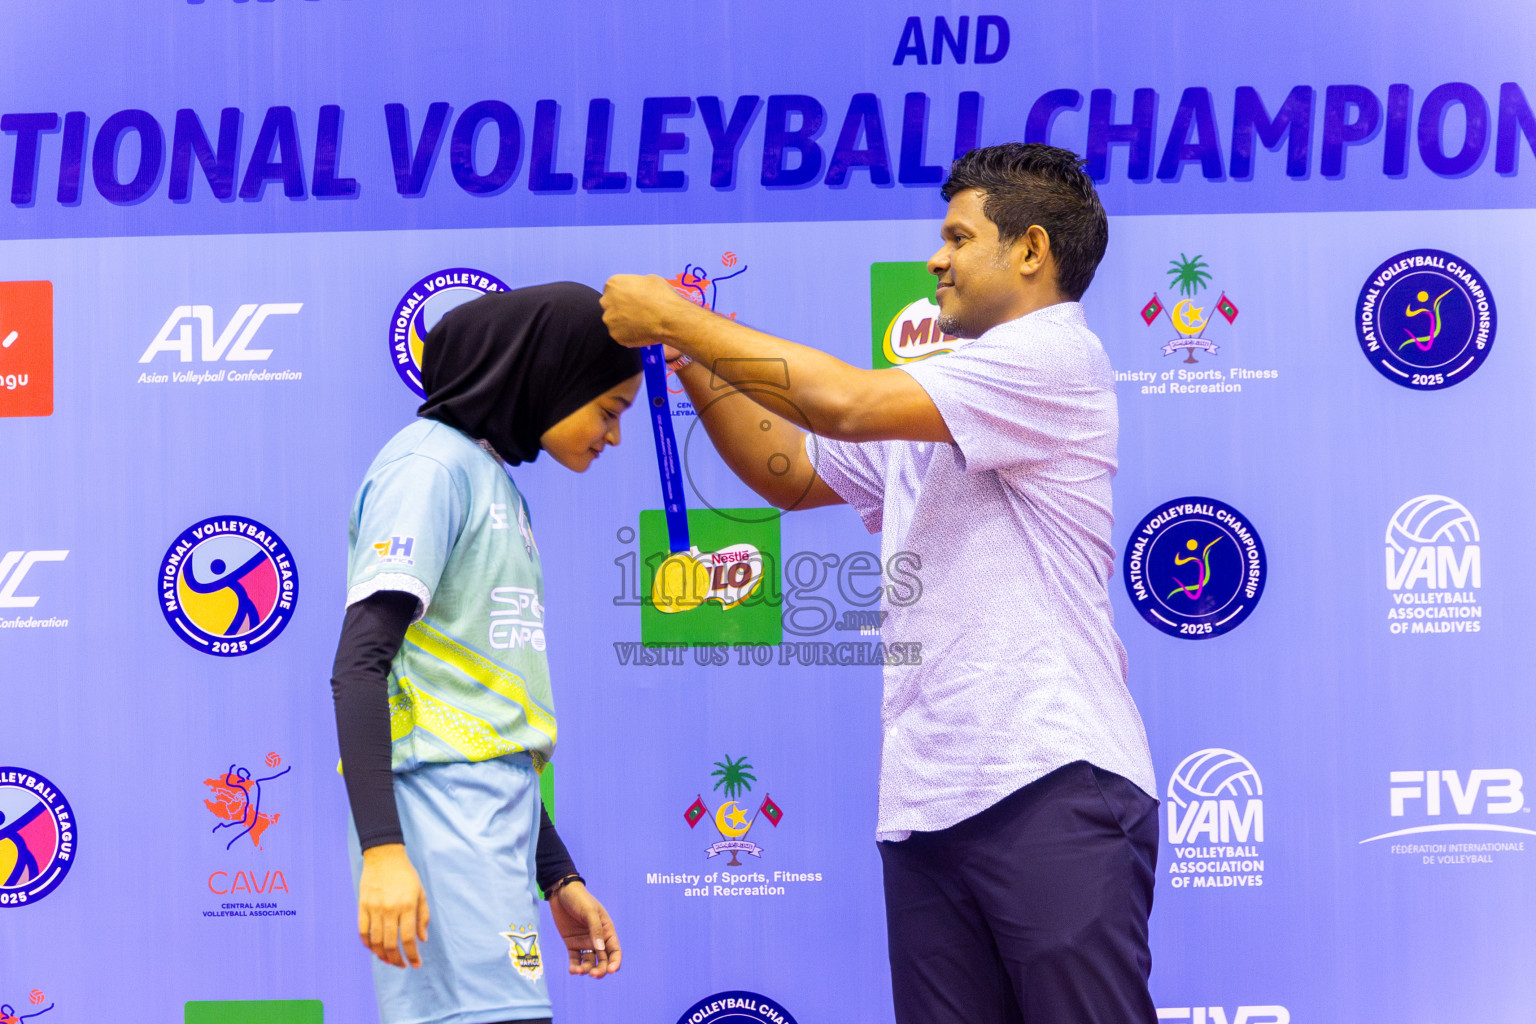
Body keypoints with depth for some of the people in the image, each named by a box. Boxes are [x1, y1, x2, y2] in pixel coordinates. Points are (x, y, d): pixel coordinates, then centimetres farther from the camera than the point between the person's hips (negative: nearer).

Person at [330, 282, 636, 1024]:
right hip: (442, 827, -9)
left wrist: (557, 877, 24)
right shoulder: (432, 465, -4)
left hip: (490, 834, 9)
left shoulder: (496, 482, 22)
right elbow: (359, 666, -14)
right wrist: (382, 847, -24)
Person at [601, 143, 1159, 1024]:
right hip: (928, 801, 9)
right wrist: (697, 367, 15)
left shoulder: (1054, 356, -6)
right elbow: (794, 473, 31)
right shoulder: (934, 406, 24)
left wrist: (677, 317, -8)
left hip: (1052, 784, -8)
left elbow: (849, 403, -16)